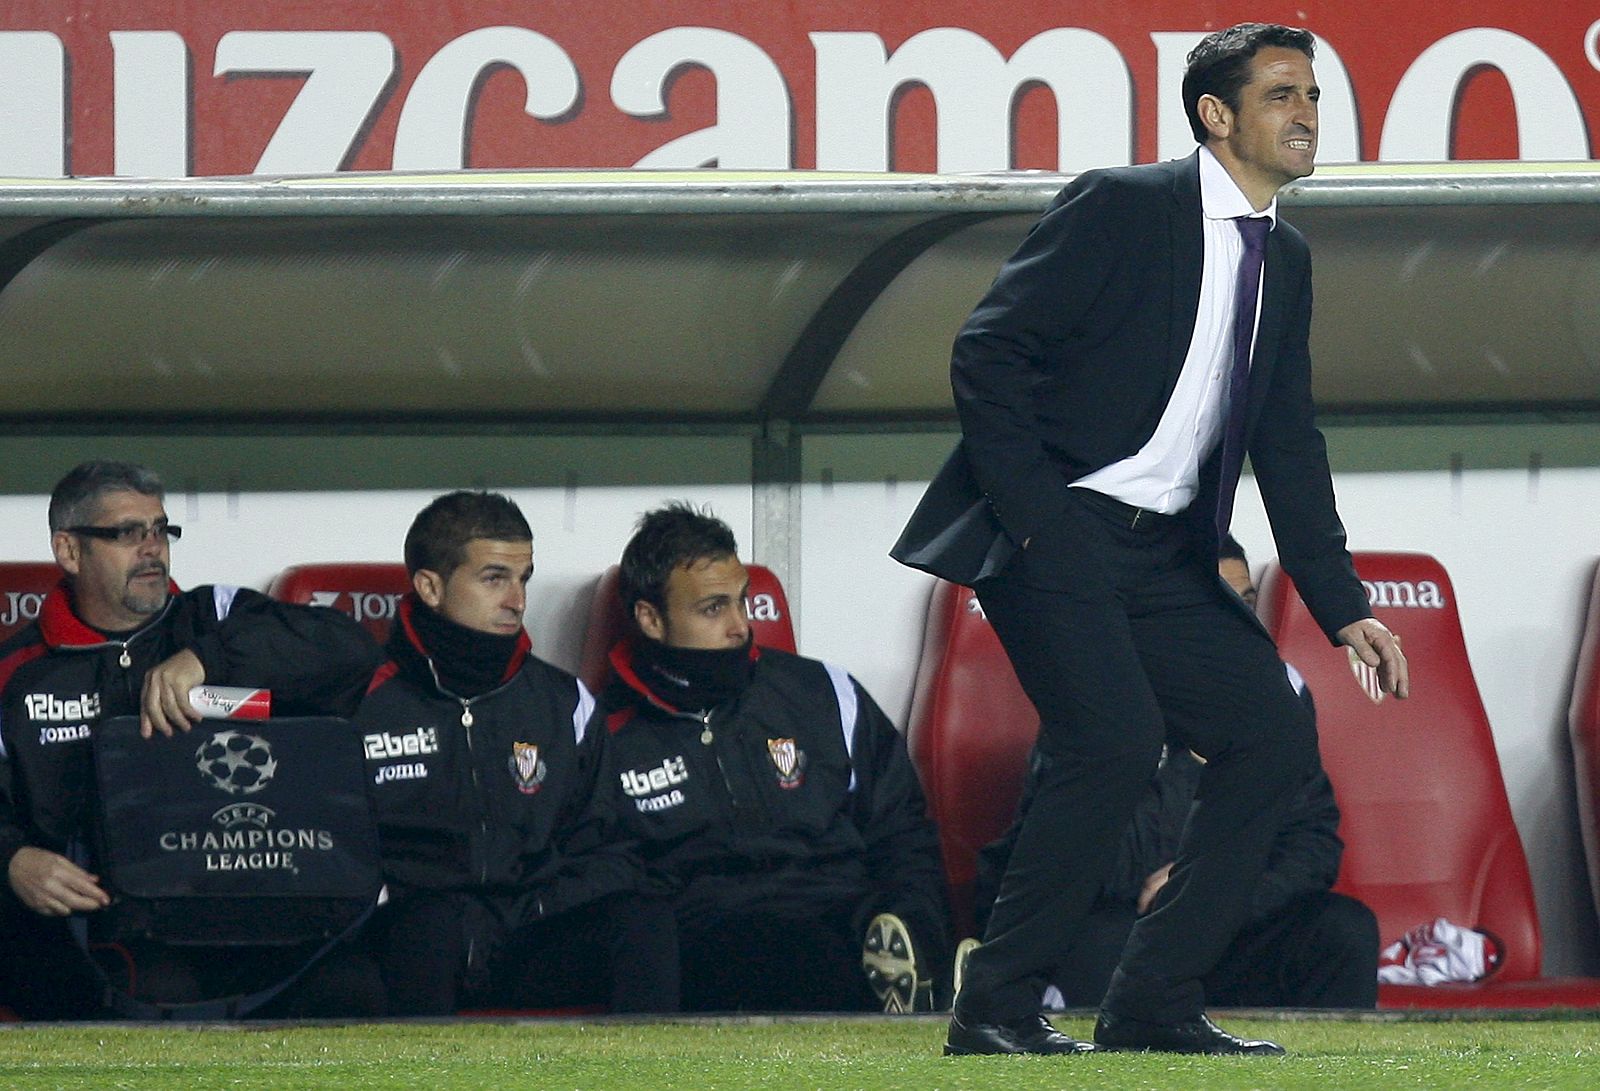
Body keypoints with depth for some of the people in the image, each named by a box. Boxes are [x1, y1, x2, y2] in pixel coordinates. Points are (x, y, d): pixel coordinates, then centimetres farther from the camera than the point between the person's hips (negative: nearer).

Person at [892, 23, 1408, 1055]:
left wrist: (1345, 607, 9)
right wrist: (1033, 519, -18)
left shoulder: (1285, 259, 14)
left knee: (1276, 736, -2)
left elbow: (1289, 445, 17)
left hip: (1165, 560, 8)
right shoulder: (1120, 206, -9)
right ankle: (996, 1007, -13)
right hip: (1056, 532, -8)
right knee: (1116, 740, -23)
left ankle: (1154, 1003, 3)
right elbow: (986, 353, -12)